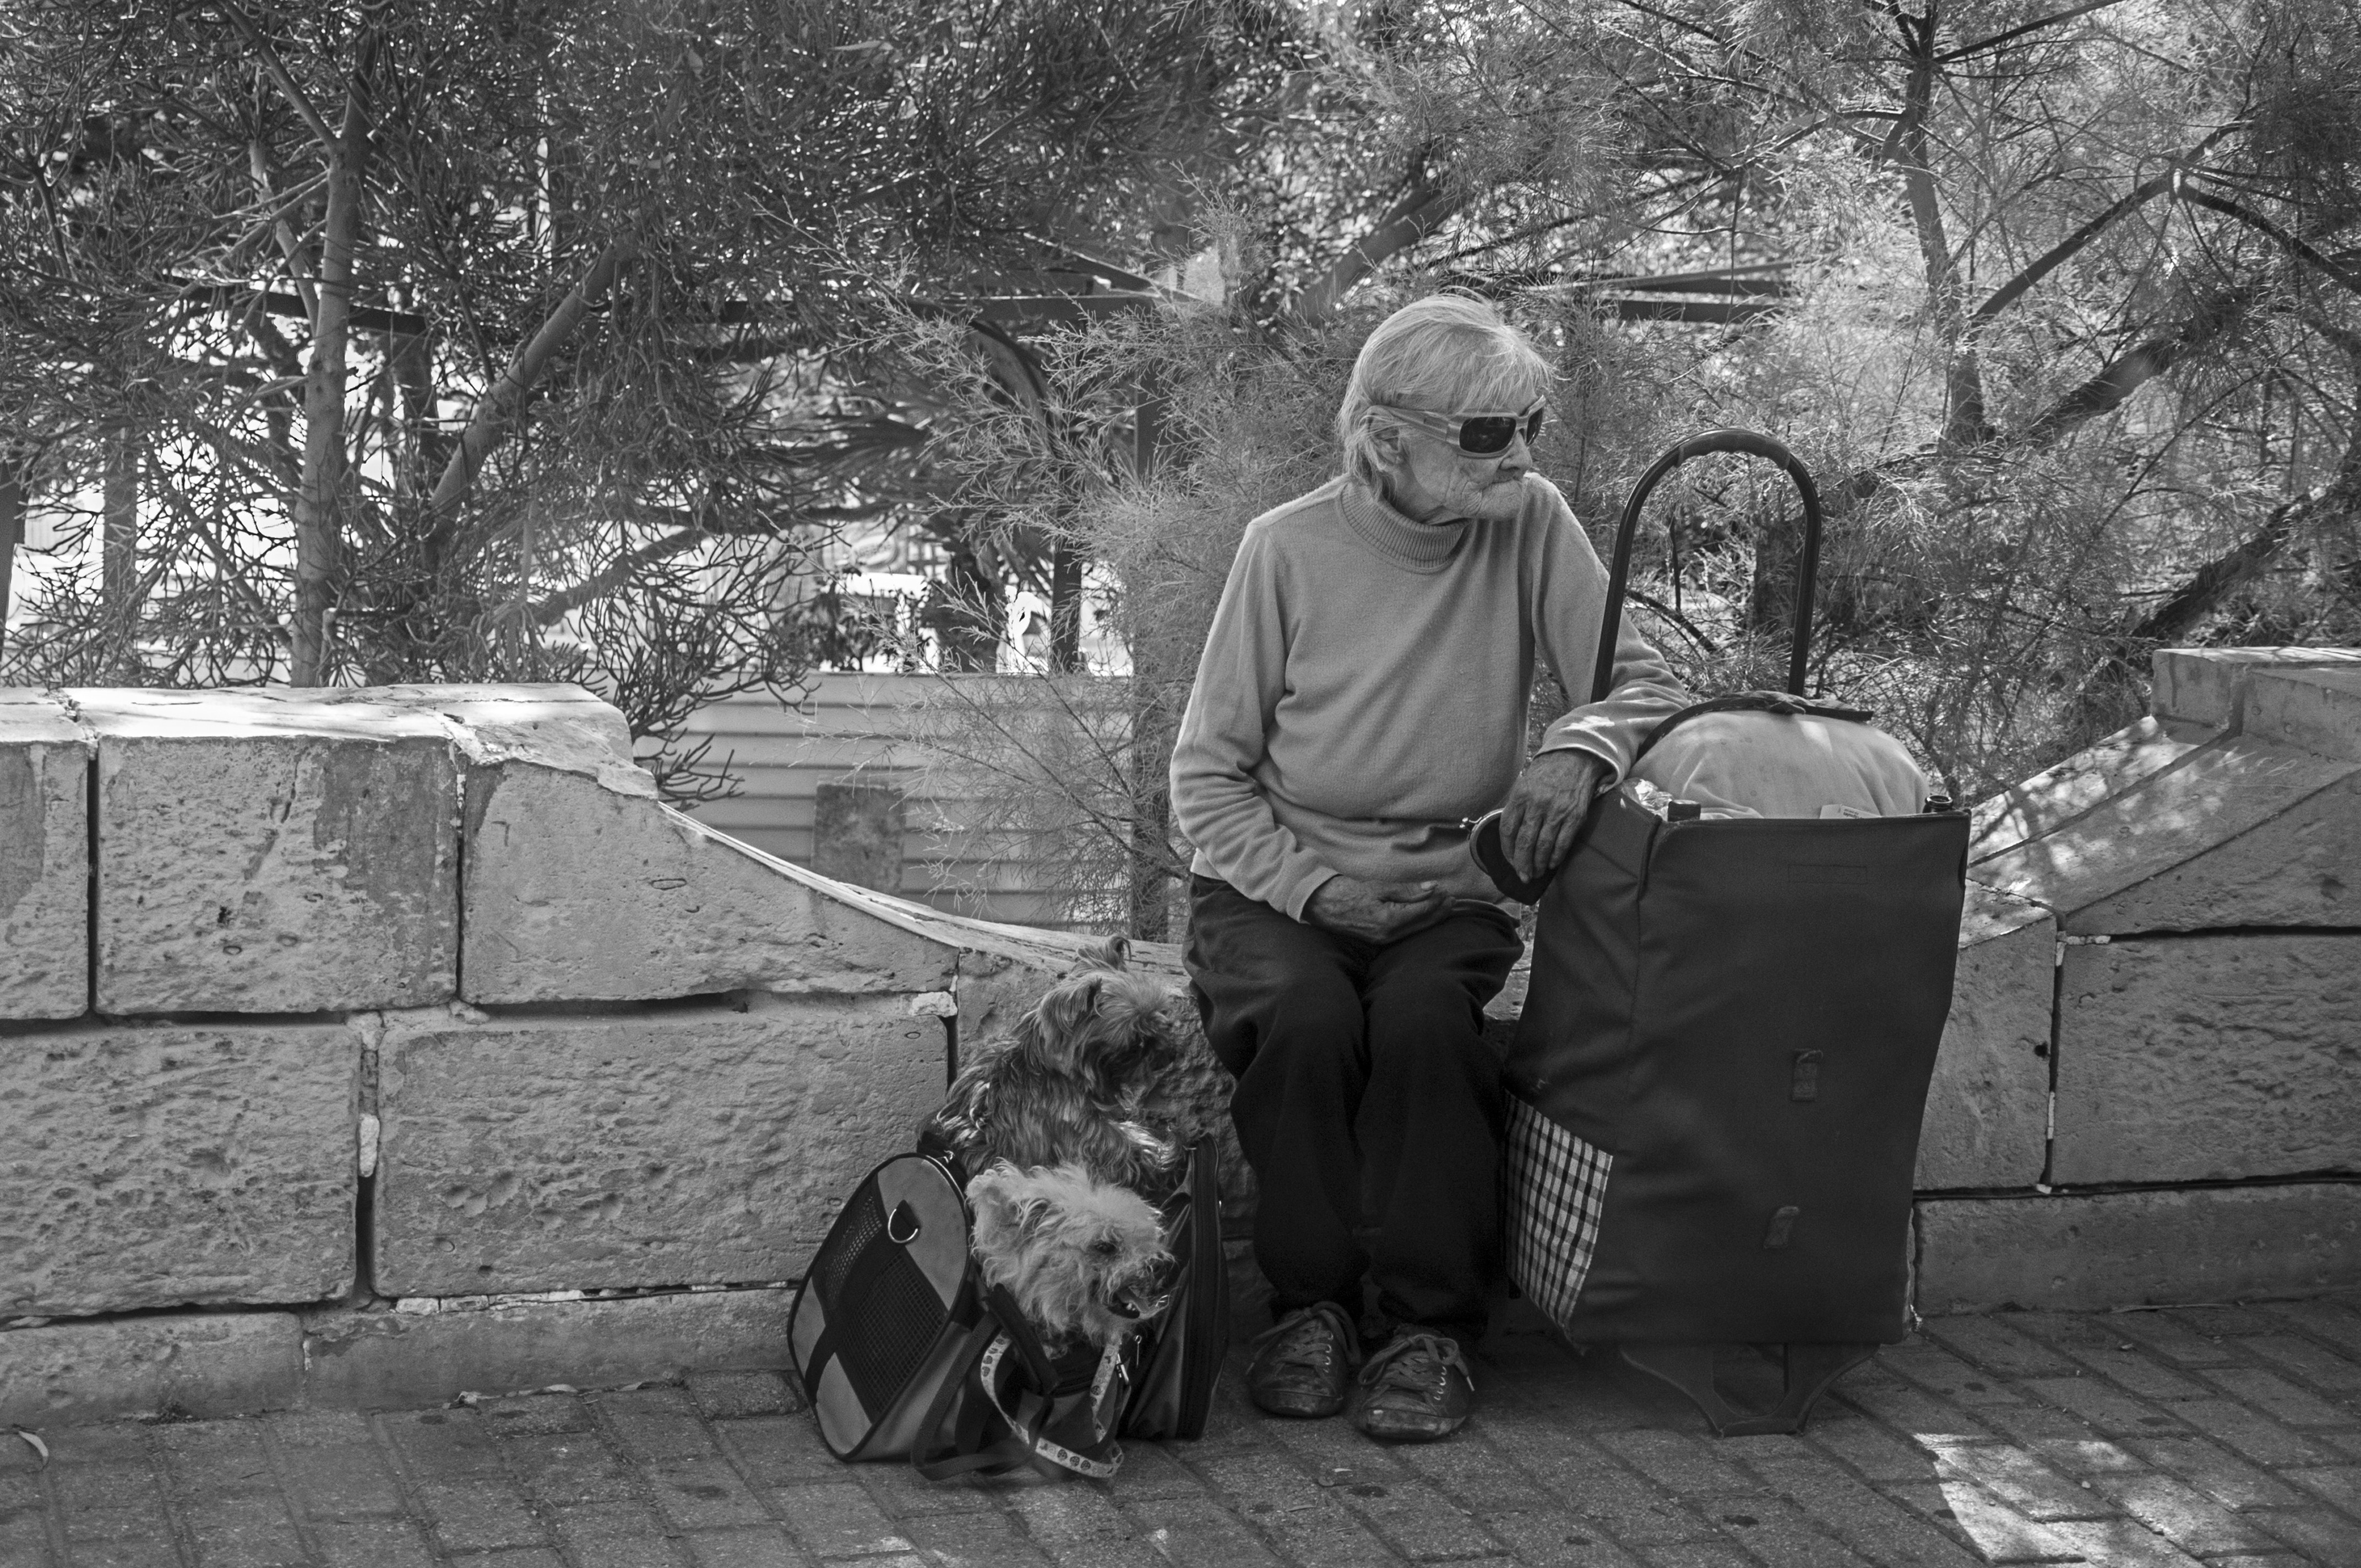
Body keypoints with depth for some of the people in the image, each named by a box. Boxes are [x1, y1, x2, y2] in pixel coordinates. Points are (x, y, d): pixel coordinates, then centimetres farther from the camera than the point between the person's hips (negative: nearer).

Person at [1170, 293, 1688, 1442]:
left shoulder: (1530, 523, -3)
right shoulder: (1287, 549, -8)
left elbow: (1644, 685, -5)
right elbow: (1206, 777, -3)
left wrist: (1577, 750, -28)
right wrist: (1316, 887, -16)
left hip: (1444, 895, 1)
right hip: (1275, 886, -1)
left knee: (1426, 1019, -31)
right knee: (1306, 1015, -32)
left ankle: (1429, 1326, -17)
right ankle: (1312, 1304, -11)